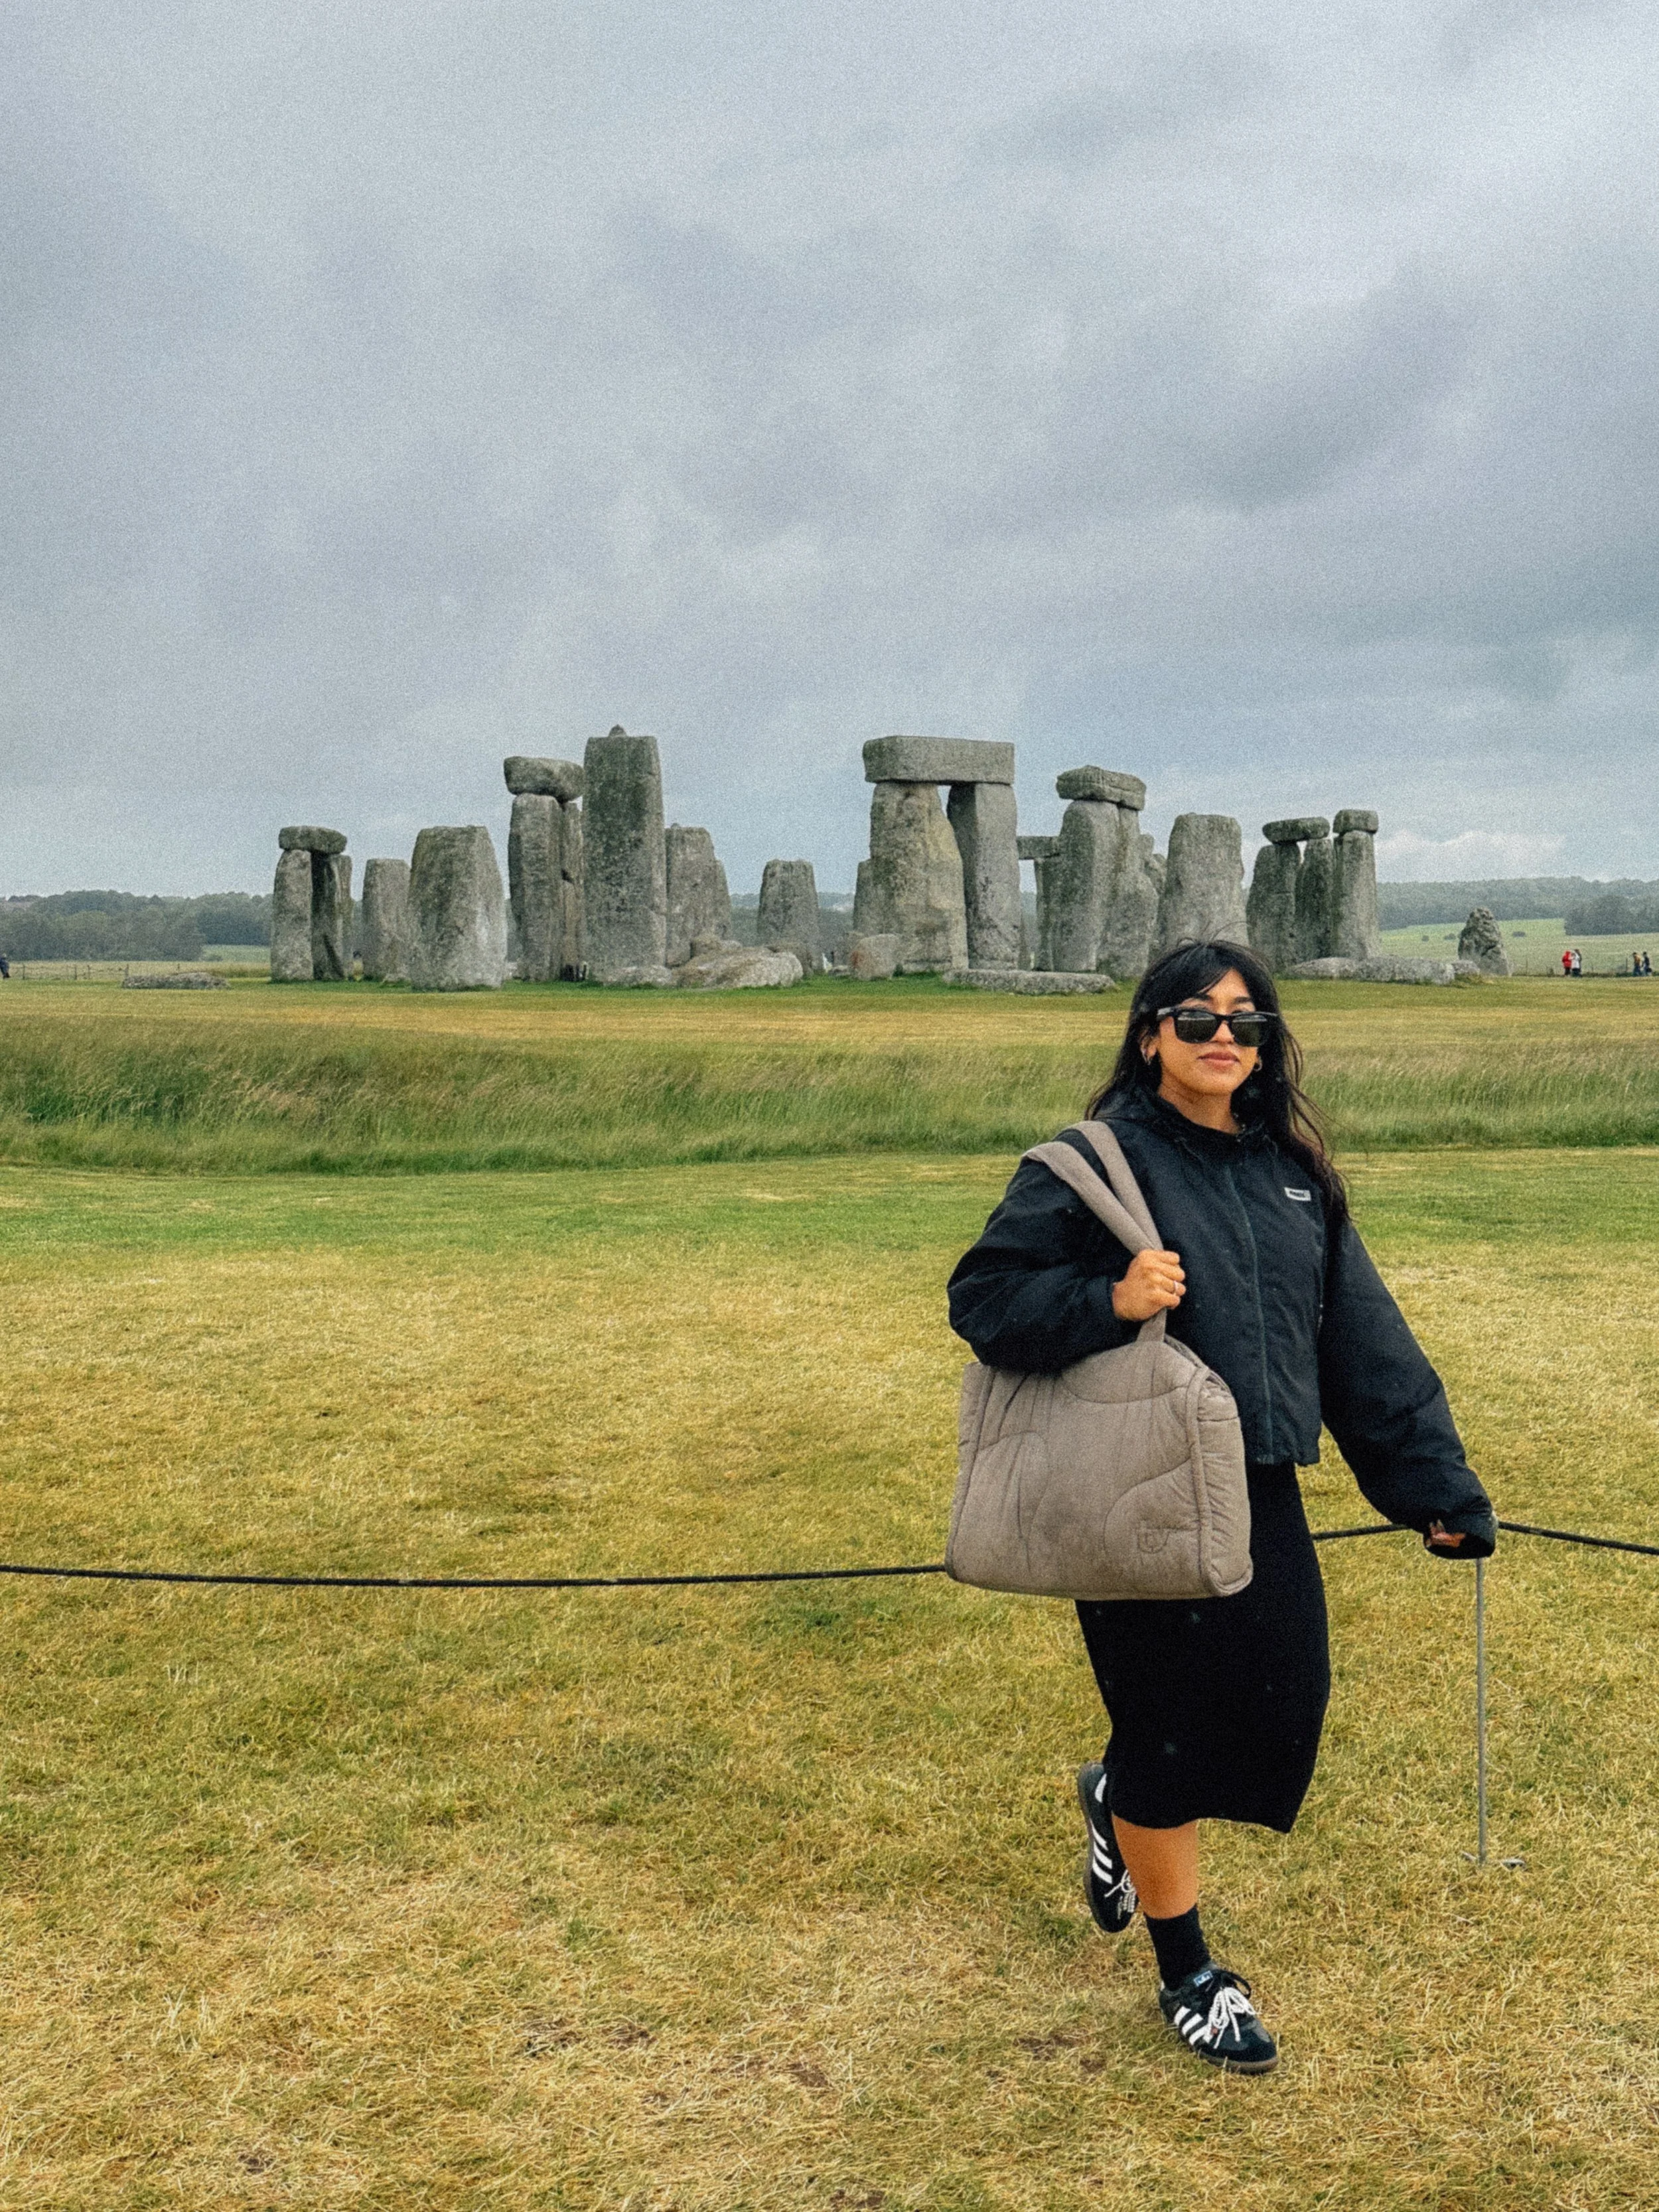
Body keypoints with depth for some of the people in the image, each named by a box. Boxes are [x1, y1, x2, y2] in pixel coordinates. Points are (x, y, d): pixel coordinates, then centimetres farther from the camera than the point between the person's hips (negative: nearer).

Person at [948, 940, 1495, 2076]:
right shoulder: (1094, 1161, -8)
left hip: (1263, 1499, 6)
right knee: (1170, 1721, 4)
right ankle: (1188, 1974, 27)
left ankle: (1120, 1799, 42)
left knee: (1283, 1706, 9)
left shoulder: (1292, 1172, 9)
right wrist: (1109, 1301, -25)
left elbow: (1366, 1337, 11)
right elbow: (982, 1297, -9)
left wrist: (1438, 1484, 10)